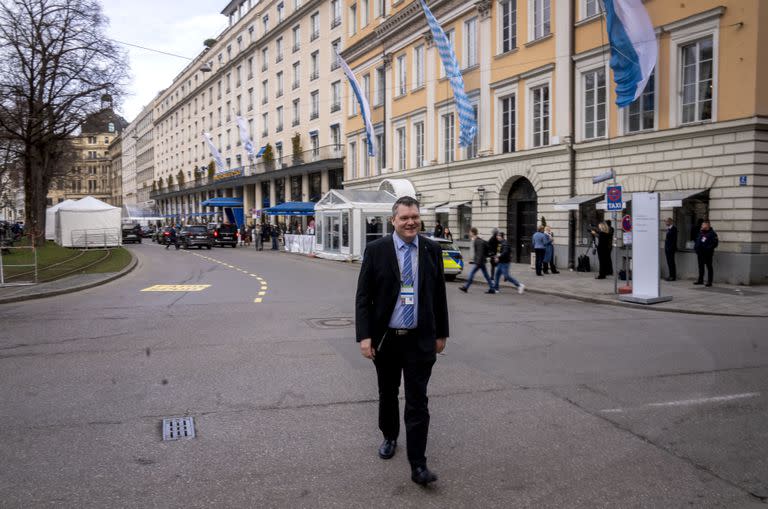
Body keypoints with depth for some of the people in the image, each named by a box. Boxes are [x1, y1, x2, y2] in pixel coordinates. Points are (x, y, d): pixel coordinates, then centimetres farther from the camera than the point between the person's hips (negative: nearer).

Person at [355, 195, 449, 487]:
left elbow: (439, 295, 7)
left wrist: (442, 333, 8)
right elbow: (363, 296, -6)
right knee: (388, 394, 18)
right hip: (385, 338, 0)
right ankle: (389, 437, 43)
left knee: (418, 402, -2)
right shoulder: (376, 249, -6)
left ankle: (418, 465, 4)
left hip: (420, 339, 0)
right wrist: (364, 336, -13)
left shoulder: (432, 250, 0)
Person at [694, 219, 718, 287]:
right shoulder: (700, 233, 14)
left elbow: (715, 243, -13)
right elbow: (697, 240, 22)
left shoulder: (712, 233, -8)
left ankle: (709, 282, 0)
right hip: (700, 253, 7)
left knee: (709, 267, -2)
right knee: (701, 267, 14)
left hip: (707, 254, -7)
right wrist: (695, 247, 8)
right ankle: (700, 280, 22)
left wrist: (709, 248, -19)